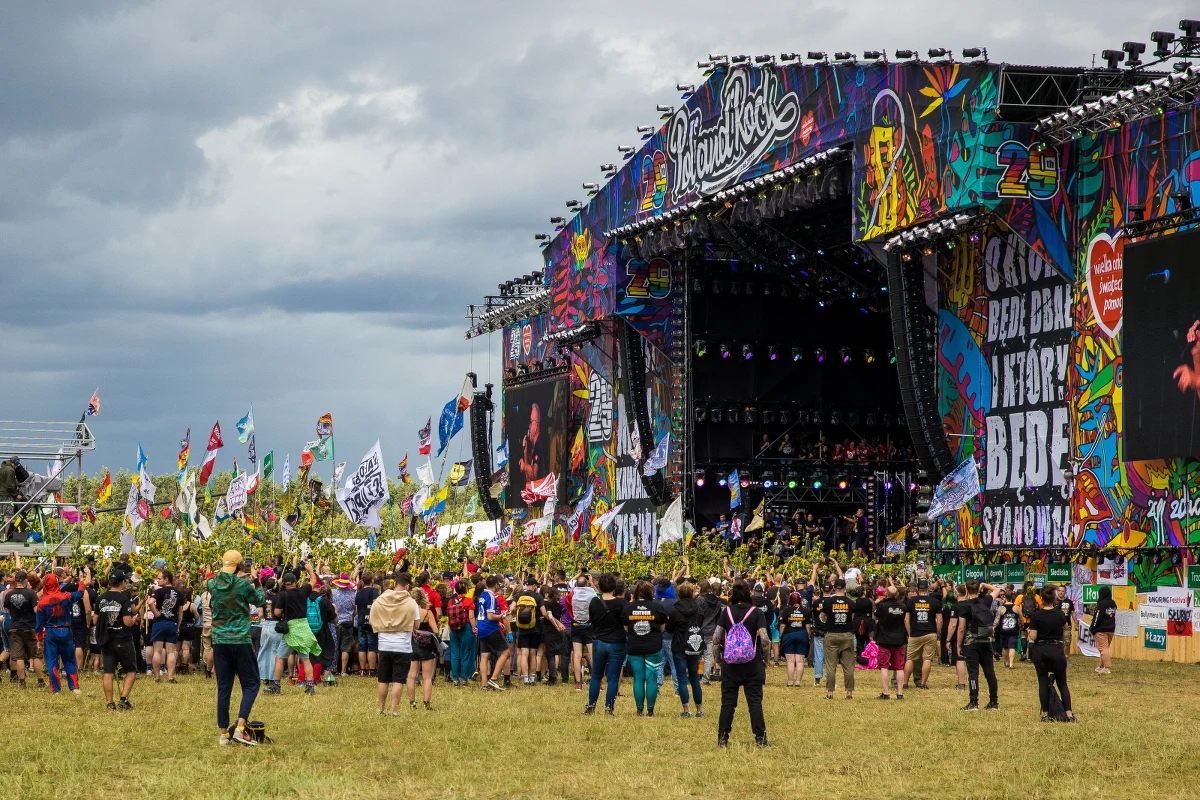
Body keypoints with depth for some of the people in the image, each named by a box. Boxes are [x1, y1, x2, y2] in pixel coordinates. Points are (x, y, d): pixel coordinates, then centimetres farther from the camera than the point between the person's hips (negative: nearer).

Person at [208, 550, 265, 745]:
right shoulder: (243, 585, -10)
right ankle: (240, 728, -10)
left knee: (223, 687, 8)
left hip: (220, 641, 4)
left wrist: (236, 578, 29)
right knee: (250, 684, 5)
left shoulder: (213, 584, 1)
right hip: (240, 640, -4)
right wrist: (257, 585, 24)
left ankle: (224, 733, 8)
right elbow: (259, 601, 8)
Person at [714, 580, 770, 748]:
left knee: (727, 702, 7)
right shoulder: (756, 613, -6)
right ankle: (760, 738, 3)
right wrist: (765, 658, 2)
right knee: (755, 701, 4)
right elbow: (764, 638, -13)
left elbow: (716, 637, -3)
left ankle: (722, 738, 6)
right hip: (752, 665, -1)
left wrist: (718, 658, 8)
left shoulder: (727, 612, -1)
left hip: (730, 664, 1)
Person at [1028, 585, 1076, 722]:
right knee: (1062, 683, 8)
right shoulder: (1060, 614, -3)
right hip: (1056, 650, 1)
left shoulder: (1036, 616, -11)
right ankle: (1069, 713, -1)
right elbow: (1065, 628, 18)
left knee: (1043, 683, 6)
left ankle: (1045, 714, 6)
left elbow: (1032, 637, -12)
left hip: (1040, 651, -1)